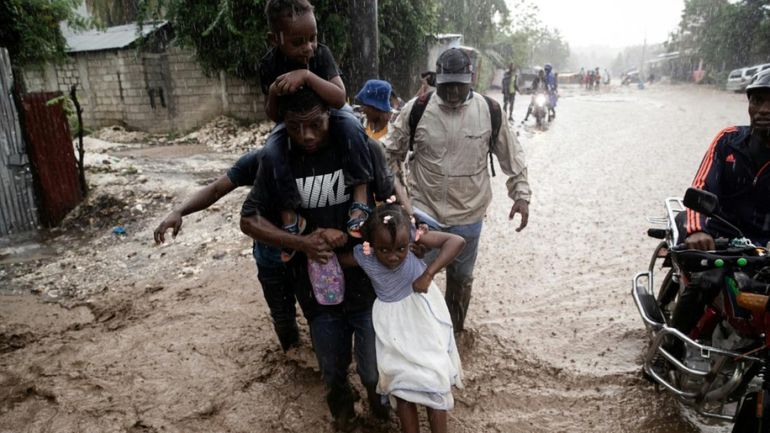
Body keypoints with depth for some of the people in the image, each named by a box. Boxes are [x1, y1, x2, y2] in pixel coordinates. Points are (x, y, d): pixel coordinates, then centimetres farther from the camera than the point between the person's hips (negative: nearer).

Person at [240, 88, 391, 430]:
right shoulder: (276, 160, -9)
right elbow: (249, 220, -3)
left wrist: (349, 235, -21)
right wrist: (299, 242, -19)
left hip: (368, 282, -1)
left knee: (374, 371, 16)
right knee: (333, 370, 22)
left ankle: (378, 401, 52)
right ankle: (341, 404, 57)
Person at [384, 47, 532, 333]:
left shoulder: (489, 111, -6)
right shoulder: (416, 109, -9)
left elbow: (512, 155, 4)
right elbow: (392, 153, 1)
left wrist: (521, 194, 0)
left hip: (469, 215, 2)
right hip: (424, 212, -2)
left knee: (461, 278, 19)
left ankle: (455, 333, 43)